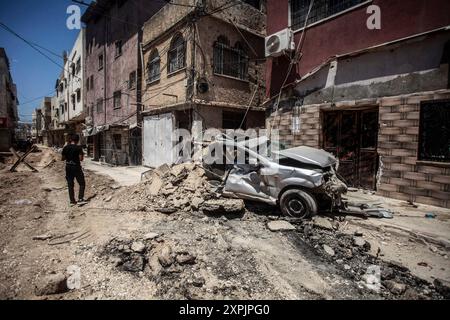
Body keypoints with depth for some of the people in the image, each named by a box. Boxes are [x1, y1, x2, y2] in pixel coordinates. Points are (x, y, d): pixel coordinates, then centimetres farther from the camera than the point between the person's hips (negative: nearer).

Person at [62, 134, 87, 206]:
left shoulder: (65, 148, 3)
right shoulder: (78, 147, -11)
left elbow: (63, 158, 8)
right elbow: (81, 159, -15)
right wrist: (83, 155, 4)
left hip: (68, 167, 5)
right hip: (76, 167, -5)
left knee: (70, 185, 11)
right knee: (82, 183, 6)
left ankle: (72, 201, 15)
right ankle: (80, 199, -4)